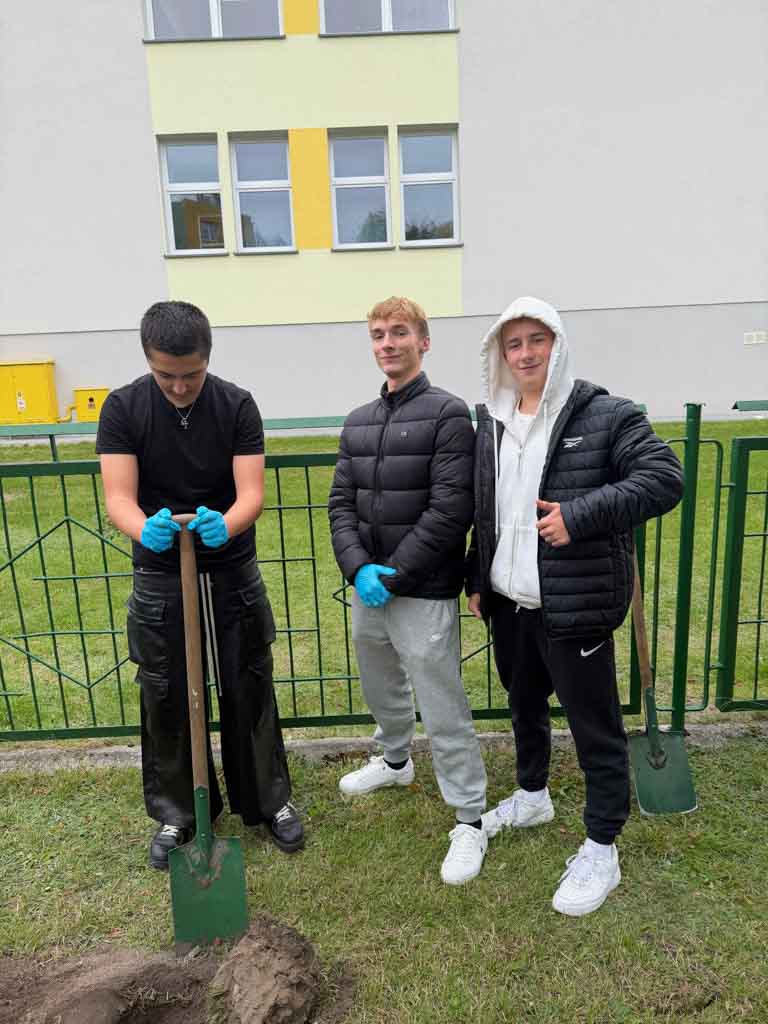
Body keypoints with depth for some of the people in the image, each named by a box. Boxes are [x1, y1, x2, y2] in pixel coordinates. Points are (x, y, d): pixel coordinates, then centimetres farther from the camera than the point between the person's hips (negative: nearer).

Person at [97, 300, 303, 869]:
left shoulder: (237, 406, -8)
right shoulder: (123, 409, -8)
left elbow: (252, 491, -15)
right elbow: (118, 496, -15)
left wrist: (225, 525, -38)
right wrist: (143, 528, -39)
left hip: (233, 571, 0)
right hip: (160, 577, 0)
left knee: (249, 692, 9)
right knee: (166, 701, 10)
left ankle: (270, 801, 29)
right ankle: (176, 814, 31)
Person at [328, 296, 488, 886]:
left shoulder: (448, 413, -9)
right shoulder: (357, 422, 11)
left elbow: (450, 509, -16)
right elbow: (341, 504, 7)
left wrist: (392, 575, -17)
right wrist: (358, 568, -9)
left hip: (423, 594, -6)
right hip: (367, 588, 7)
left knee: (442, 710, 1)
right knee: (382, 688, 25)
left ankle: (470, 820, 20)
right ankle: (395, 760, 51)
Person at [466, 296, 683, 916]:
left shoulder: (605, 415, -9)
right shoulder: (491, 425, 9)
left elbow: (664, 477, -16)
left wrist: (581, 515, -25)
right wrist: (477, 581, 13)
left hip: (574, 605, -6)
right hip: (508, 602, 6)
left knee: (595, 726, 6)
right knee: (524, 704, 23)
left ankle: (602, 850, 25)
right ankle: (532, 796, 48)